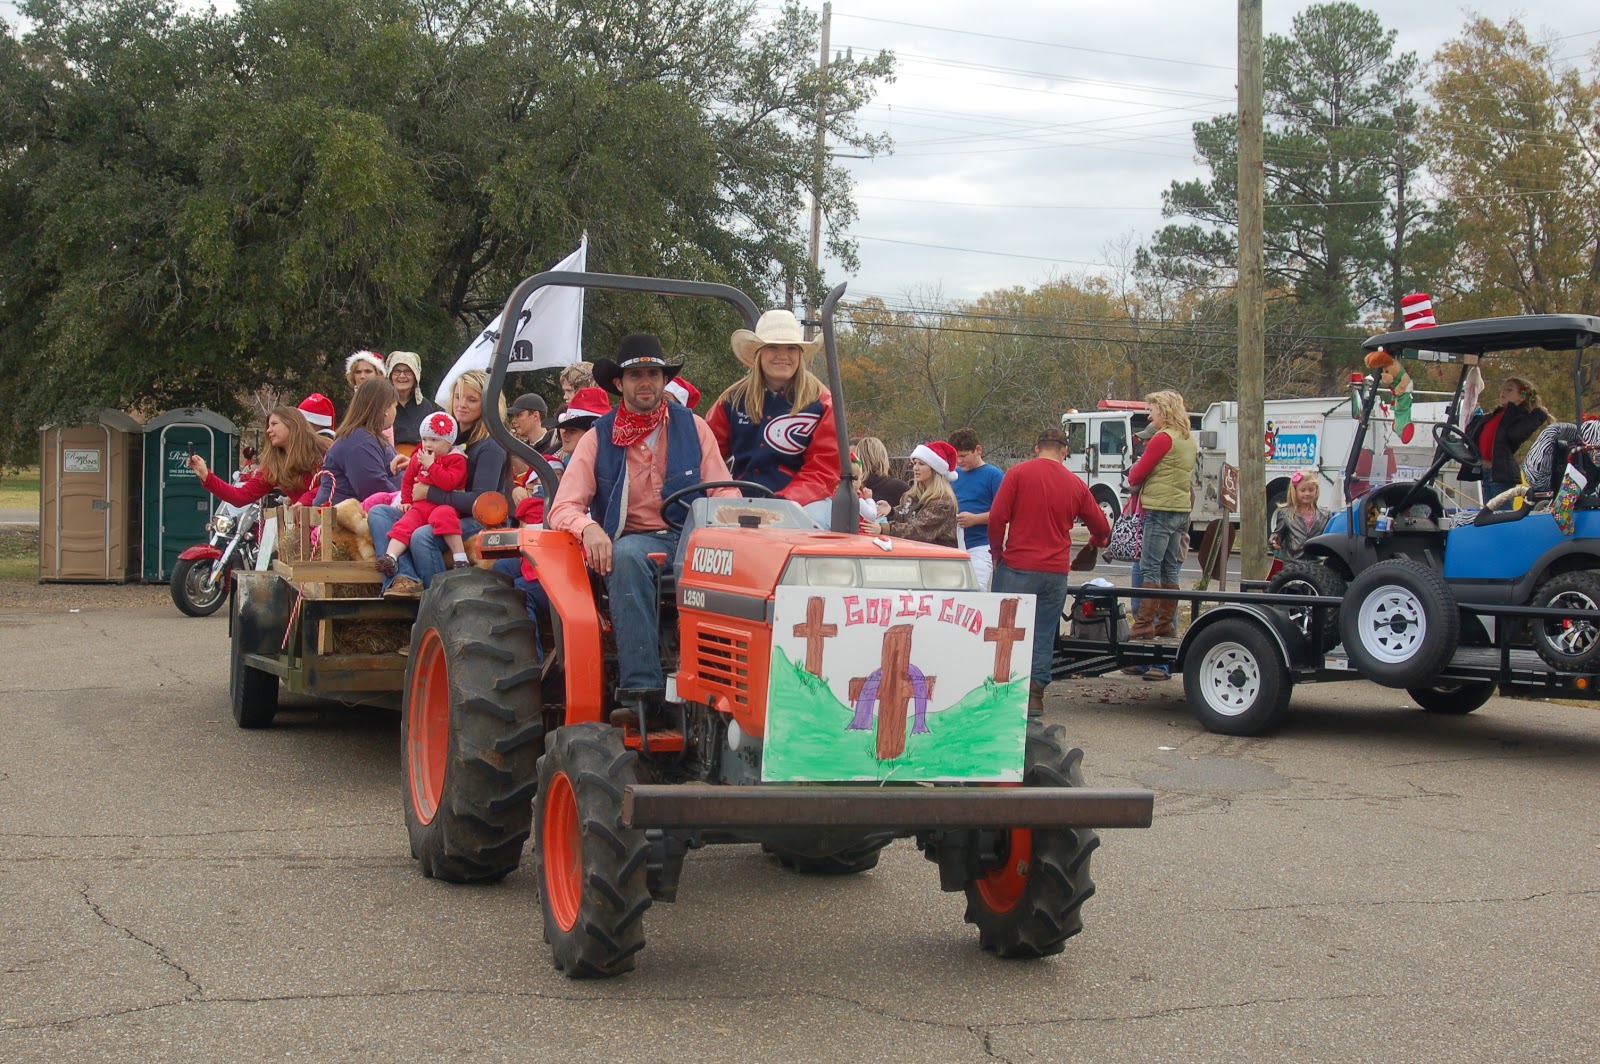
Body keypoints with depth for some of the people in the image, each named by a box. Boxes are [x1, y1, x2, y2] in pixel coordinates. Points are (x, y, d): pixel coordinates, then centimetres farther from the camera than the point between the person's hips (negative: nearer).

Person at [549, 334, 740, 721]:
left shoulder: (693, 427, 11)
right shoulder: (599, 438, 7)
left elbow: (726, 493, 6)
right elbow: (563, 508, -1)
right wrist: (589, 528, -25)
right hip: (633, 540, 0)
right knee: (627, 555, -38)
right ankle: (639, 688, -42)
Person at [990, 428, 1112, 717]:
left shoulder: (1018, 473, -4)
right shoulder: (1076, 484, 7)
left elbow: (997, 517, -10)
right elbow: (1101, 527, 18)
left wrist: (997, 552, 4)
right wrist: (1097, 541, 41)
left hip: (1017, 566, -3)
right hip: (1056, 571, 3)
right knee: (1044, 634, 9)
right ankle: (1035, 694, 8)